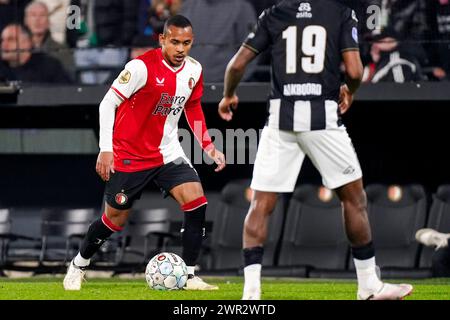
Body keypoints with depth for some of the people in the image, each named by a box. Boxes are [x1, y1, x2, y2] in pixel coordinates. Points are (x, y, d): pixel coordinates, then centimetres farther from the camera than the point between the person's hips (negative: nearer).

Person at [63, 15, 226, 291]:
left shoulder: (194, 70, -1)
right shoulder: (143, 67, -20)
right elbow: (108, 103, -15)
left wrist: (209, 147, 7)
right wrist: (106, 149, -20)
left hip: (168, 153, 5)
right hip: (130, 155, -5)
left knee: (197, 201, -15)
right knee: (115, 219, 5)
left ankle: (189, 276, -8)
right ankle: (78, 266, 31)